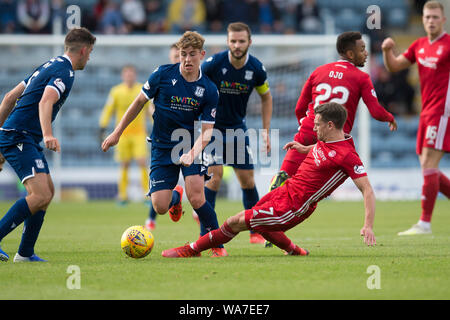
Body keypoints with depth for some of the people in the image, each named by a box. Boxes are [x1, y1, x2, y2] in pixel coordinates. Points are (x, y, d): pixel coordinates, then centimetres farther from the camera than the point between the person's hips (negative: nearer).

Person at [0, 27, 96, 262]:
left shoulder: (49, 66, 21)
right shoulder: (64, 72, -10)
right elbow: (45, 102, -28)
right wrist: (48, 134, -42)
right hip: (19, 138, -11)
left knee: (48, 191, 15)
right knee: (40, 195, -20)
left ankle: (25, 253, 17)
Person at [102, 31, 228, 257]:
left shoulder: (209, 90, -10)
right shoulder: (163, 74, -9)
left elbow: (207, 130, -9)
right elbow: (140, 102, 4)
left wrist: (193, 153, -28)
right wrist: (117, 133, 6)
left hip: (191, 146, -1)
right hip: (162, 147, 1)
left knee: (196, 198, -21)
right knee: (159, 207, -7)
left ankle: (218, 244, -1)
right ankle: (175, 197, 32)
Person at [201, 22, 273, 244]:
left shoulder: (256, 68, -9)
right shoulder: (213, 63, -19)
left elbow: (266, 98, 8)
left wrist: (265, 132, 4)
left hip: (238, 128, 4)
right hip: (211, 127, -4)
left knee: (247, 180, 5)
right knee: (214, 177, -16)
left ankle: (256, 231, 21)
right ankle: (205, 235, -9)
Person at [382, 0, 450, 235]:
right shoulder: (419, 46, 14)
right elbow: (394, 66, 19)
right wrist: (387, 51, 0)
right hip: (426, 112, 8)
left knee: (429, 164, -13)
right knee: (428, 169, 7)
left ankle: (425, 223, -13)